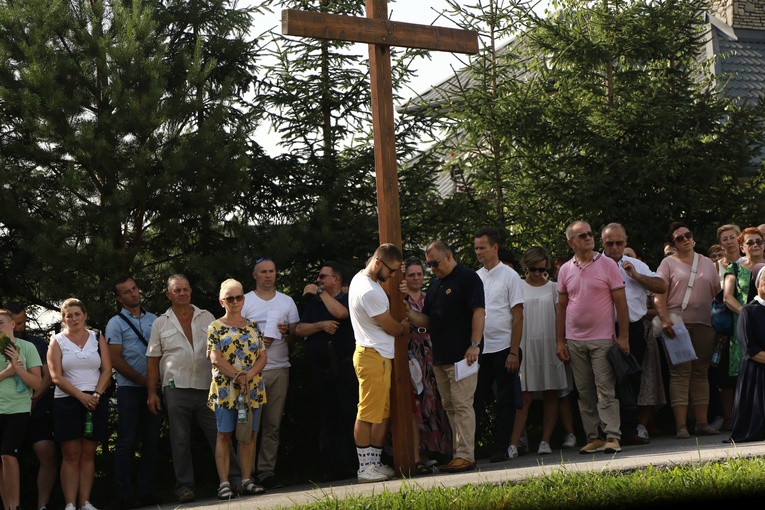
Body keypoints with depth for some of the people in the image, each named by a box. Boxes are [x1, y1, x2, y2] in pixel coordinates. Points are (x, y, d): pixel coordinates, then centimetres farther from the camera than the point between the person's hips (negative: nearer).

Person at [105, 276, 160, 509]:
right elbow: (116, 360, -7)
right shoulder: (116, 323, 0)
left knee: (151, 441, 5)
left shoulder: (153, 320, 12)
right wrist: (144, 381, -9)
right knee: (126, 442, -4)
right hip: (129, 389, -4)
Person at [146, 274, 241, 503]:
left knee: (219, 435, 0)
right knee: (180, 441, 3)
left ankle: (236, 479, 4)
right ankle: (185, 488, 7)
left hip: (207, 388, 1)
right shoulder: (160, 324, 6)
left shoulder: (207, 317, 10)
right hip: (176, 389, -1)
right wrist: (152, 393, -1)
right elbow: (153, 360, 6)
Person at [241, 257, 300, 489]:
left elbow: (297, 333, 14)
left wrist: (288, 332, -7)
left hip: (280, 368, 3)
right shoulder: (244, 301, 5)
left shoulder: (287, 301, 14)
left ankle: (267, 472, 6)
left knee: (273, 424, 3)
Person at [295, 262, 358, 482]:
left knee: (351, 416, -8)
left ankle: (356, 465, -7)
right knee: (327, 421, 5)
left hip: (345, 367, -5)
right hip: (321, 371, 5)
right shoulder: (313, 305, 20)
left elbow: (340, 312, -19)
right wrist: (321, 325, -8)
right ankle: (333, 468, 7)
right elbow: (299, 329, 7)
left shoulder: (348, 300, 4)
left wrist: (319, 292, -9)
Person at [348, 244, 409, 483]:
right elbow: (392, 328, -9)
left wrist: (399, 323, 13)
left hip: (379, 357, 11)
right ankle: (365, 467, -2)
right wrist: (404, 326, 11)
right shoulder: (369, 291, -21)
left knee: (383, 413, 13)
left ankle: (375, 463, 17)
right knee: (368, 414, -6)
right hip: (373, 356, -11)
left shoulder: (361, 277, 12)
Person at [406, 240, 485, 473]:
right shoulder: (435, 285, 20)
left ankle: (466, 455, -7)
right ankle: (458, 452, 15)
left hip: (462, 356, -9)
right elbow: (426, 321, 20)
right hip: (439, 357, 9)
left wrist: (475, 345, -19)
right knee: (449, 406, 9)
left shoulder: (468, 278, -5)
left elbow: (479, 312, -12)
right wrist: (408, 312, 1)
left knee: (462, 405, -9)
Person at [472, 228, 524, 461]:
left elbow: (518, 317, -6)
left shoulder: (509, 276, -2)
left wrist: (514, 352, -12)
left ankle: (501, 448, 9)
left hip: (503, 348, -4)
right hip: (480, 350, 4)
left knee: (505, 402, 3)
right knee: (475, 400, 2)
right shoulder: (475, 277, 11)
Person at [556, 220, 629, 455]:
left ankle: (612, 436, -7)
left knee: (606, 390, -7)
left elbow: (620, 302, -1)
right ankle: (593, 437, 11)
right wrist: (559, 341, 7)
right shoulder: (565, 270, 8)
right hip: (574, 340, 4)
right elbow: (561, 307, 12)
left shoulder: (608, 265, -1)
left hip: (602, 339, -4)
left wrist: (623, 336, -7)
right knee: (585, 392, 6)